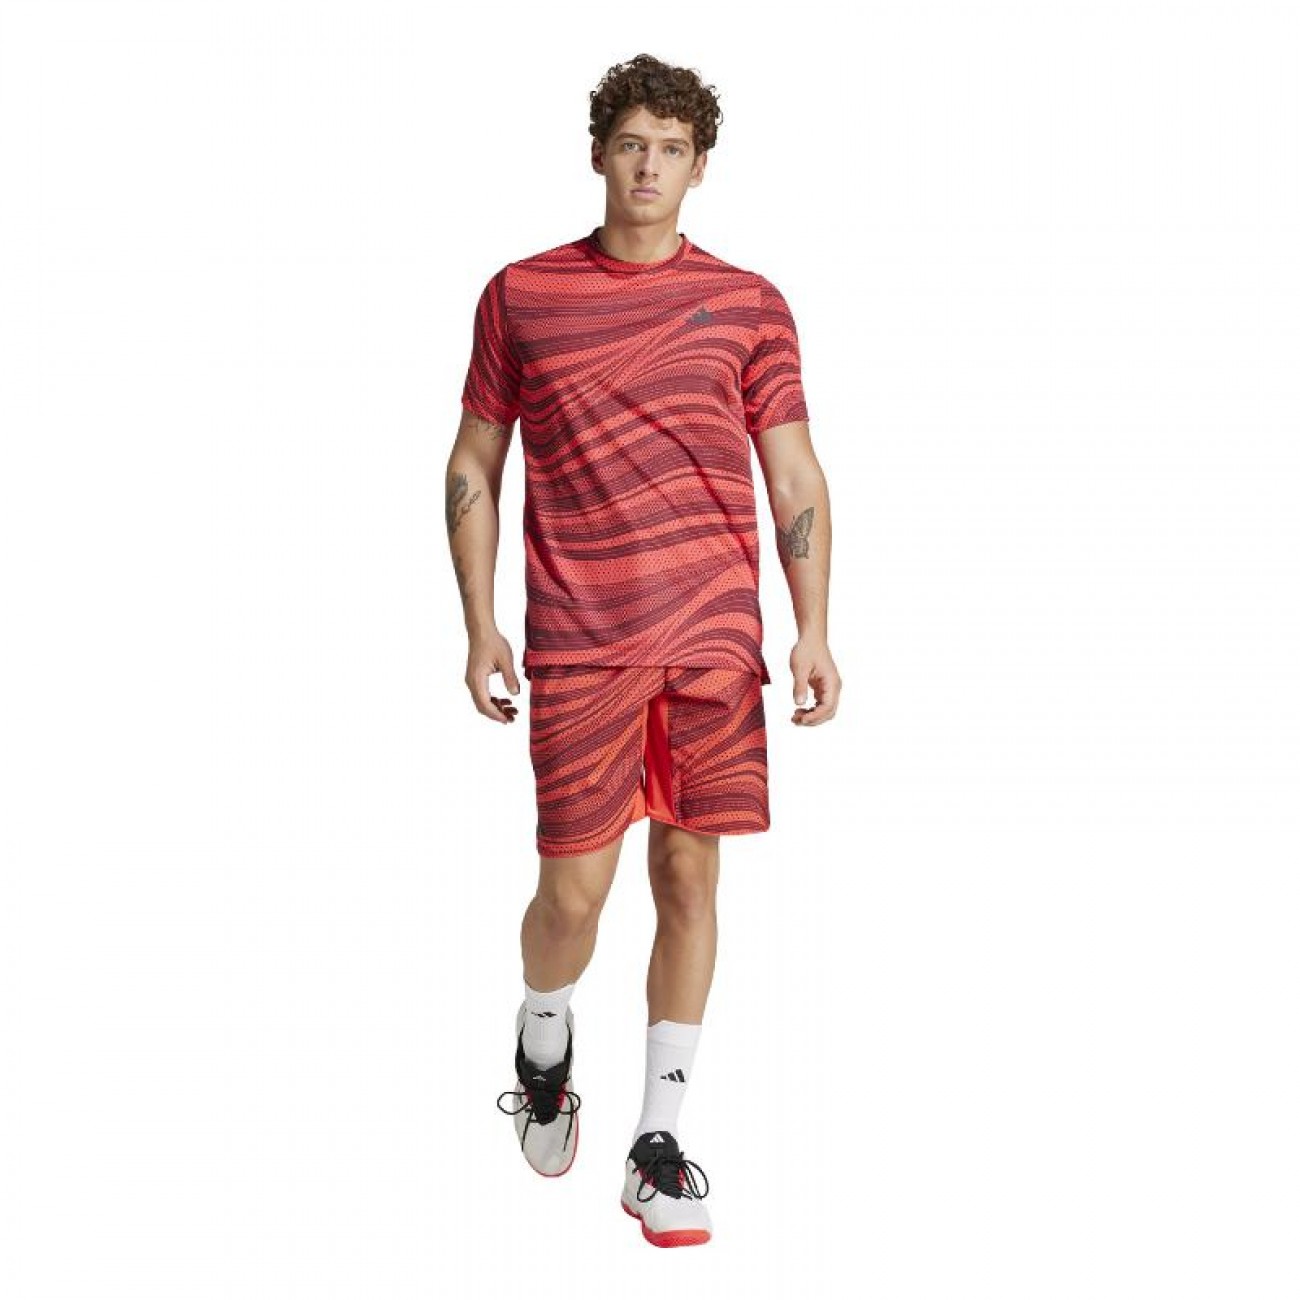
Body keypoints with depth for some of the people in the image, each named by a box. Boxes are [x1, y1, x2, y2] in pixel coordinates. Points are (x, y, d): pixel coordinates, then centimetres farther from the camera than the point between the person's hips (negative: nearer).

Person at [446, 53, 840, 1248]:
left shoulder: (748, 304, 7)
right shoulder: (521, 294, 6)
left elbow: (795, 476, 8)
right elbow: (474, 467, 11)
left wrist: (814, 632, -1)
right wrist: (479, 626, 4)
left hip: (716, 637, 1)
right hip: (578, 644, -1)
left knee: (691, 876, 3)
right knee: (574, 888, -3)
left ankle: (660, 1142, 14)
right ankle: (542, 1056, 29)